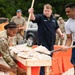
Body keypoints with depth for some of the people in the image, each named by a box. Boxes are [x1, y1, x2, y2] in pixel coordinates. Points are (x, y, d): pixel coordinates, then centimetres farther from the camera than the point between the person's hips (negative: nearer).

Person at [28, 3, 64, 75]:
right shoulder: (40, 17, -8)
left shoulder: (54, 19, 10)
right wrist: (31, 13, -48)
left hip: (51, 43, 6)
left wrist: (60, 33, 4)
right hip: (43, 43, -6)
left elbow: (57, 28, 22)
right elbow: (33, 18, -27)